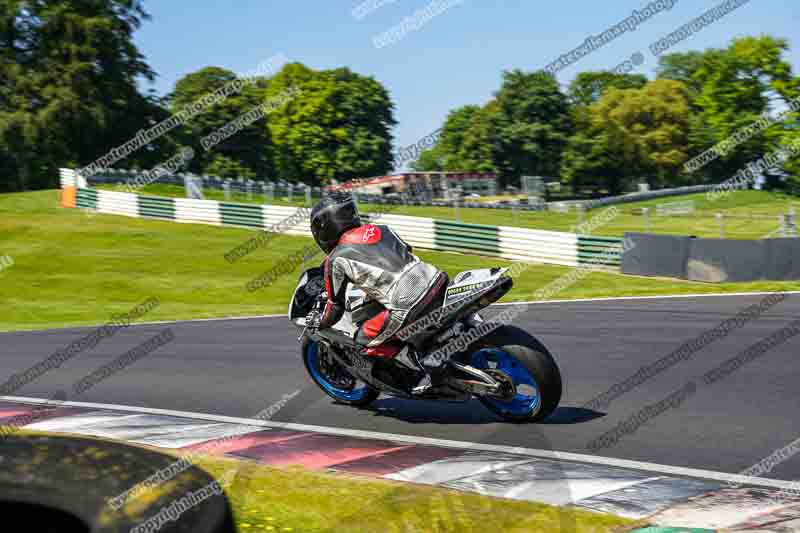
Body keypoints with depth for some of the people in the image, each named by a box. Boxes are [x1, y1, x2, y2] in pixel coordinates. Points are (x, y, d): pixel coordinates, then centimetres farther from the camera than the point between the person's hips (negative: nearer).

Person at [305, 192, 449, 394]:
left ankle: (424, 365, -2)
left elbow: (335, 308, 12)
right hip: (437, 280, 6)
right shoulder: (379, 229, 20)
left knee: (364, 341, 11)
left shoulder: (335, 259, 6)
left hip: (407, 307, -6)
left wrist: (319, 322, 34)